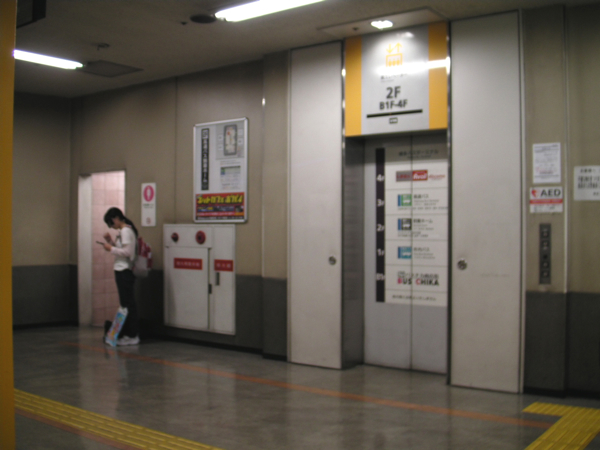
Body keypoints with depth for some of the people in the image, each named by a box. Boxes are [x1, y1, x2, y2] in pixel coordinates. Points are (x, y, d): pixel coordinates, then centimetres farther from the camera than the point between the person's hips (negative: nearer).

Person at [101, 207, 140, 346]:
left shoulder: (125, 231, -13)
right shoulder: (125, 231, 17)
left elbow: (127, 252, -21)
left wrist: (111, 249, -12)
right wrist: (111, 241, 9)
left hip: (124, 271, -10)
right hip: (124, 271, 10)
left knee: (127, 303, -7)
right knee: (127, 303, 12)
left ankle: (132, 336, -3)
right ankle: (128, 334, 17)